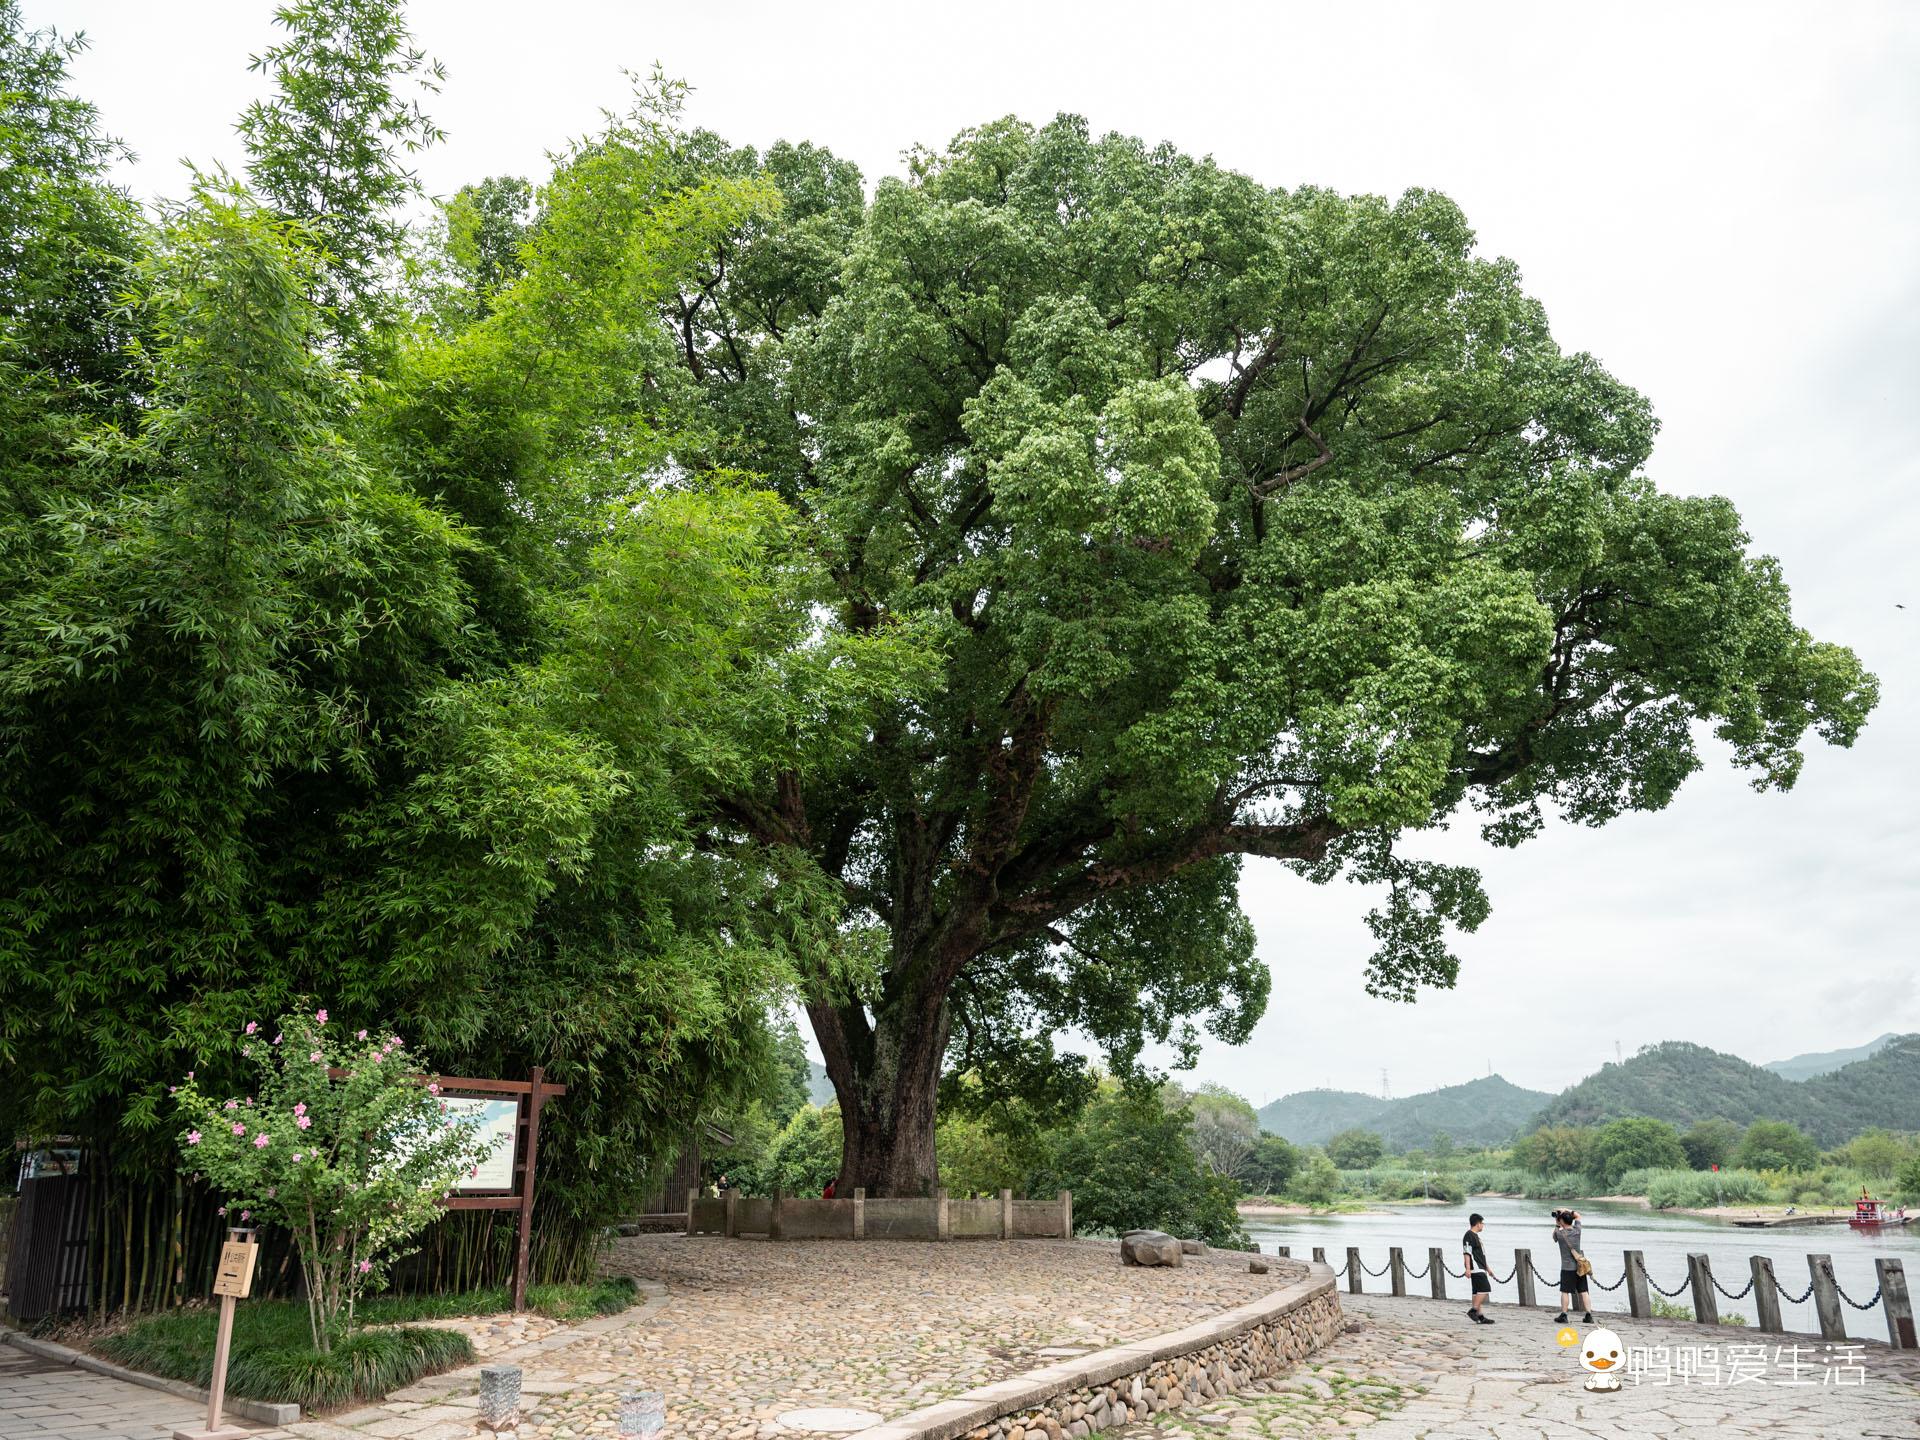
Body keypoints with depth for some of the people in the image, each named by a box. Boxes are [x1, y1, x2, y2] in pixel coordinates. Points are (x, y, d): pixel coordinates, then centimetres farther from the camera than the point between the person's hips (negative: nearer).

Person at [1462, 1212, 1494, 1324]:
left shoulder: (1476, 1235, 22)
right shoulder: (1468, 1236, -11)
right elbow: (1467, 1253, -18)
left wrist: (1487, 1268, 31)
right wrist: (1468, 1268, -25)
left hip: (1480, 1269, 10)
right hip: (1476, 1269, -10)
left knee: (1478, 1292, 8)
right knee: (1485, 1289, -15)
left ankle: (1480, 1316, 9)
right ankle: (1473, 1310, -15)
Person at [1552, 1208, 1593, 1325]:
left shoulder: (1559, 1233, -11)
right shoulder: (1577, 1230, -1)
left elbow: (1554, 1237, 15)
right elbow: (1578, 1215, 17)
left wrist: (1557, 1225, 15)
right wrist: (1566, 1210, 14)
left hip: (1567, 1268, -4)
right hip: (1580, 1267, 4)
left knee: (1565, 1292, 3)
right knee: (1583, 1292, 7)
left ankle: (1563, 1316, 7)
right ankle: (1589, 1315, 4)